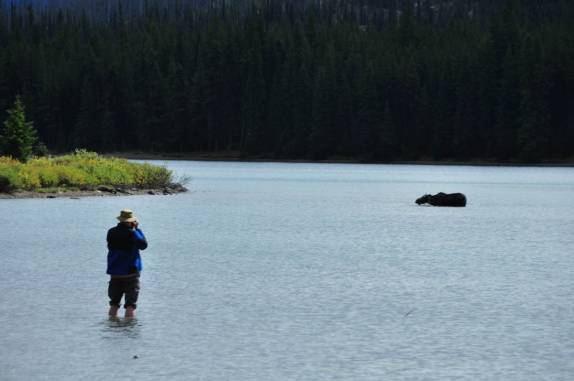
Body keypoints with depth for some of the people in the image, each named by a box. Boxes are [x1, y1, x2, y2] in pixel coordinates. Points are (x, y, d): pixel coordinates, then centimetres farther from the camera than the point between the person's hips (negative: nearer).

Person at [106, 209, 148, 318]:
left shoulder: (111, 233, 1)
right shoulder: (132, 233, -14)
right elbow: (144, 245, -4)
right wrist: (137, 229, 3)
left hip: (115, 273, 5)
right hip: (131, 273, -5)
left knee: (114, 304, 14)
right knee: (130, 305, -2)